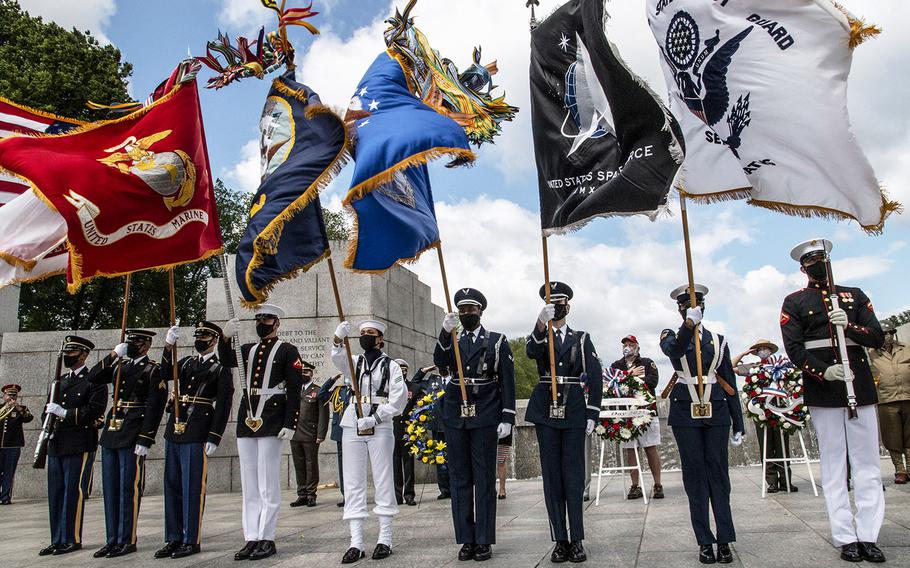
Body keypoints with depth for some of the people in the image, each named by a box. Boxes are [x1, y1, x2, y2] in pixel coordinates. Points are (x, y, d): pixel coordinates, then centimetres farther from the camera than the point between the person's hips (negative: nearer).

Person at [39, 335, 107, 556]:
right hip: (56, 445, 7)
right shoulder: (60, 381, 19)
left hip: (80, 447, -7)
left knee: (73, 493, -3)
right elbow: (48, 410, 23)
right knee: (55, 494, 9)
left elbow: (95, 411, -14)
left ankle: (72, 539, 5)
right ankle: (57, 540, 18)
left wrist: (64, 413, -16)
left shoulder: (94, 380, -4)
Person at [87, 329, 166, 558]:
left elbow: (154, 408, -11)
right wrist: (113, 355, -1)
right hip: (111, 432, 7)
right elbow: (93, 378, 8)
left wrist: (145, 441, -16)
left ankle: (127, 541, 5)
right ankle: (113, 540, 19)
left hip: (133, 436, -7)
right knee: (110, 488, 10)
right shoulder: (119, 365, 17)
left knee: (129, 489, -3)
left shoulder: (153, 370, -5)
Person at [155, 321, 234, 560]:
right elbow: (164, 375, 0)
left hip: (197, 434, -6)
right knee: (172, 486, 10)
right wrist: (168, 346, -10)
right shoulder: (187, 362, 17)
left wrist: (213, 438, -13)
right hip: (174, 430, 6)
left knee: (193, 487, -2)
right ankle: (173, 539, 19)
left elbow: (223, 406, -6)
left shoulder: (221, 368, -1)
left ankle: (191, 540, 7)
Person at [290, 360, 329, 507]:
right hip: (294, 436, 4)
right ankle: (302, 495, 17)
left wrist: (321, 435, -12)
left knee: (311, 466, 2)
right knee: (299, 466, 9)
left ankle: (311, 495, 11)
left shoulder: (318, 391, -1)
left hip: (310, 436, -4)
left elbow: (323, 415, -5)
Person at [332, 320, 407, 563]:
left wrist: (373, 419, -15)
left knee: (383, 481, 0)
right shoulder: (354, 362, 13)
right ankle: (356, 543, 4)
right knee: (353, 483, 1)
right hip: (352, 426, 3)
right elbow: (338, 358, -10)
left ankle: (384, 540, 7)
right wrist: (339, 338, -30)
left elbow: (399, 397, -6)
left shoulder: (391, 365, 4)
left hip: (380, 428, -3)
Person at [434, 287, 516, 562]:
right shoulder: (452, 341, 12)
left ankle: (484, 541, 8)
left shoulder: (497, 342, 4)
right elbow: (440, 362, -9)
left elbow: (507, 382, 0)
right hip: (455, 418, 3)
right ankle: (466, 540, 13)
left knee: (484, 480, 1)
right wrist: (446, 333, -23)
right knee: (460, 480, 6)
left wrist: (507, 418, -7)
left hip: (485, 418, -3)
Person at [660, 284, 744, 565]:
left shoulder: (718, 340, 12)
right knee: (695, 477, 2)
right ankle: (705, 542, 8)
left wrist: (738, 424, 9)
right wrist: (689, 324, -38)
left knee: (719, 474, 1)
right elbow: (673, 350, -21)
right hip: (685, 415, -1)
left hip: (716, 414, 1)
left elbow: (730, 384, 11)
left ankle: (725, 541, 6)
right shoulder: (671, 336, 7)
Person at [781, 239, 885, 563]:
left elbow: (877, 338, 6)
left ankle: (868, 536, 9)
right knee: (834, 466, 1)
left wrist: (850, 327, -13)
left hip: (860, 386, 3)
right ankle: (846, 538, 5)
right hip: (823, 390, -3)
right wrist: (823, 372, -20)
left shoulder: (854, 296, 14)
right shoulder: (794, 303, 5)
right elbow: (794, 349, -5)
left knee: (867, 464, 3)